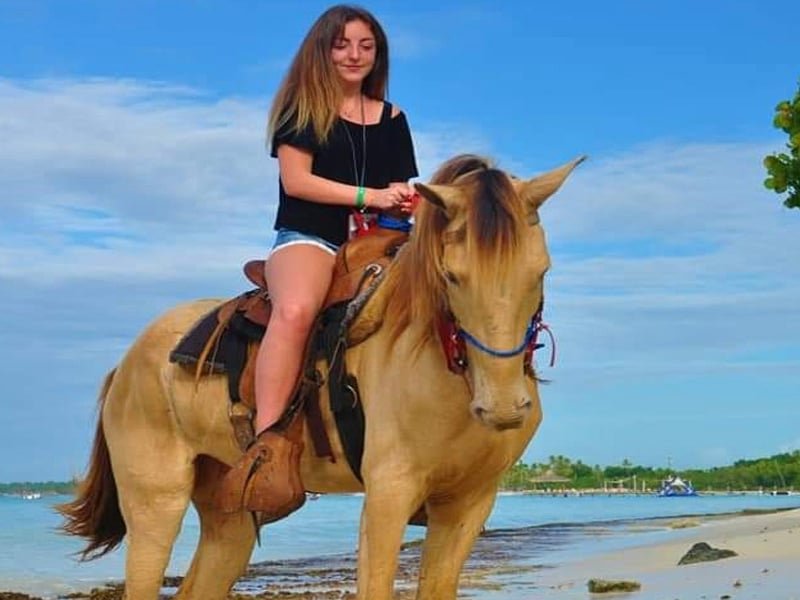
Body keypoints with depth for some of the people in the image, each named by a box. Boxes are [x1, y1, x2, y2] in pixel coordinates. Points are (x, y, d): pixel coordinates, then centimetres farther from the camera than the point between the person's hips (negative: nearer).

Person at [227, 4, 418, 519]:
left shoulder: (392, 119, 19)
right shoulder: (302, 107, 7)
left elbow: (402, 192, 19)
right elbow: (296, 181, -4)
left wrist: (412, 205, -5)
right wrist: (367, 196, -13)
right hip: (307, 238, -4)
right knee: (296, 309, -39)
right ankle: (264, 444, -42)